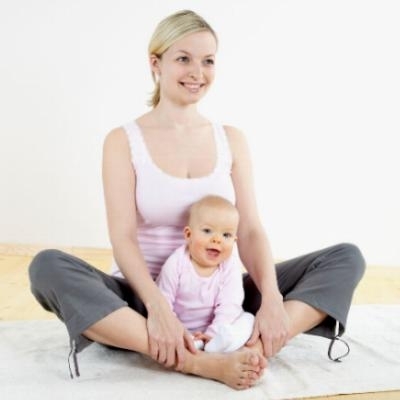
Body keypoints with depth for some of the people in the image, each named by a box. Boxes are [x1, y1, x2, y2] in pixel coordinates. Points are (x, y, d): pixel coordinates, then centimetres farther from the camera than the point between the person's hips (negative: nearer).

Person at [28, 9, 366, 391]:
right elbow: (123, 238, -12)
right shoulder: (123, 141, -2)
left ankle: (253, 351, -34)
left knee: (347, 257, -10)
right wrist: (158, 307, -30)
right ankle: (201, 364, -38)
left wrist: (272, 299, -21)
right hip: (143, 299, -2)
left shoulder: (231, 139, 6)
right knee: (47, 266, -31)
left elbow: (250, 231, -2)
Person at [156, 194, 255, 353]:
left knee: (248, 319, -18)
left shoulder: (230, 268, -12)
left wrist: (212, 334, -26)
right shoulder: (176, 264, -15)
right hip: (180, 329, -1)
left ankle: (216, 344, -40)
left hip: (214, 329, 2)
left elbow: (229, 306, -15)